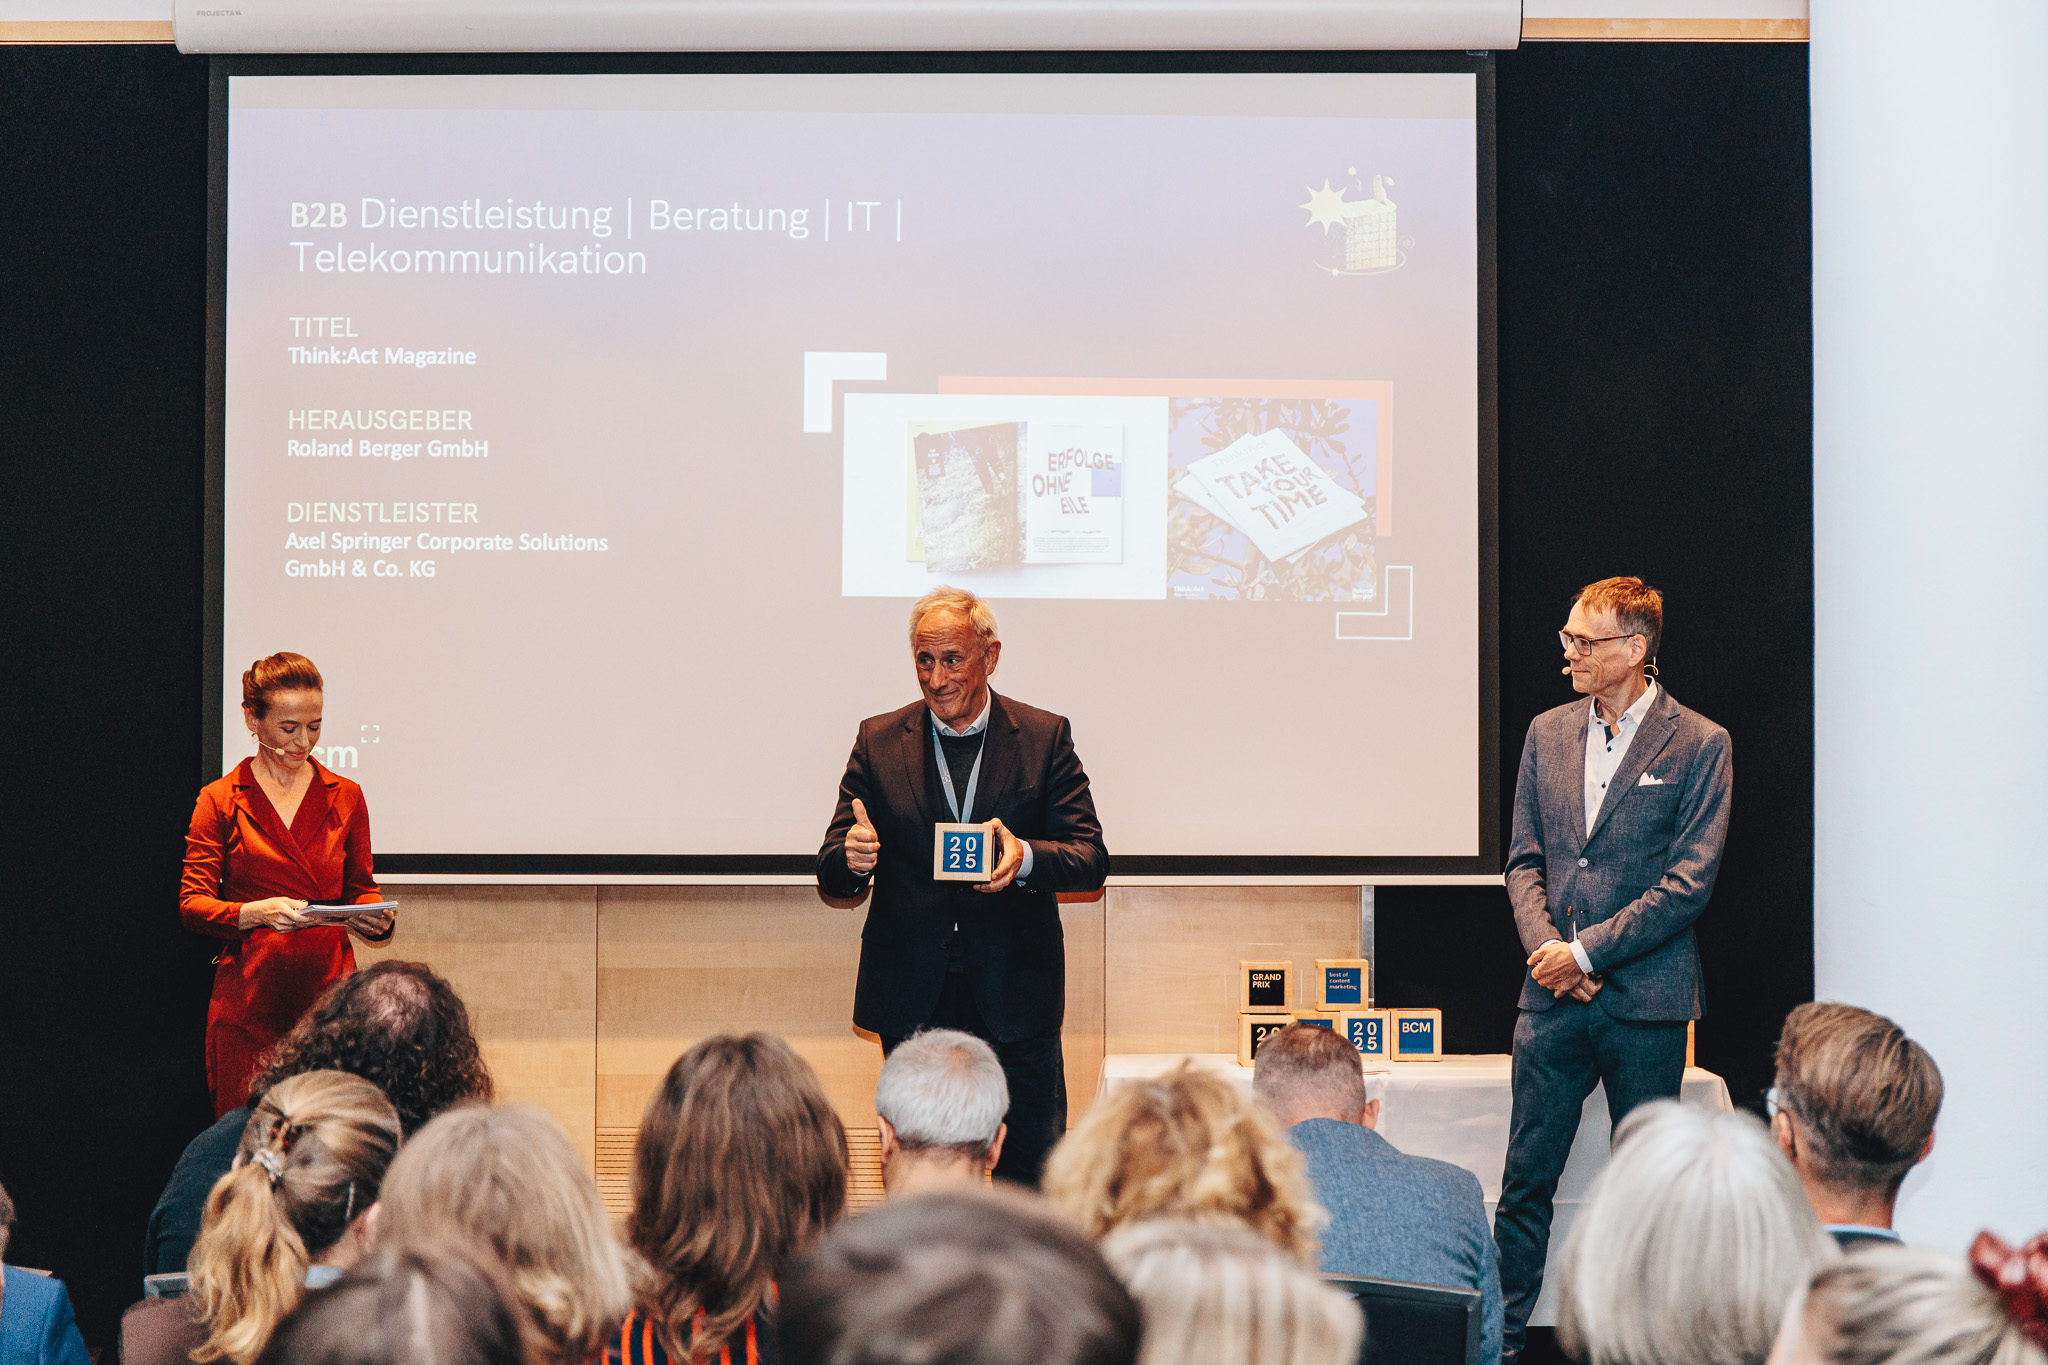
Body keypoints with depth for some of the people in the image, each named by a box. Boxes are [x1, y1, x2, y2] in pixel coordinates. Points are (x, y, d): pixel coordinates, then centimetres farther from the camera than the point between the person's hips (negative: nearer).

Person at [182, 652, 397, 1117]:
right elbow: (192, 904, 0)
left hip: (328, 990, 2)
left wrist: (374, 917, -6)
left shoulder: (344, 796, 14)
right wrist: (257, 912, -19)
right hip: (248, 998, -2)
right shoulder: (221, 800, 6)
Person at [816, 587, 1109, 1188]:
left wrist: (1027, 858, -27)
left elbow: (1091, 857, -5)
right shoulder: (878, 742, 4)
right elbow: (833, 879, 0)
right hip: (913, 1000, 1)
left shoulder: (1045, 737, 1)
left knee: (1037, 1174, 2)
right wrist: (852, 859, -25)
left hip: (1016, 994, -1)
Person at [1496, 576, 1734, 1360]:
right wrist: (1546, 947, -7)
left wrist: (1588, 950, -13)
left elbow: (1688, 883, -10)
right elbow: (1523, 858, 11)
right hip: (1553, 996, 4)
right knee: (1525, 1180, 5)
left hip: (1646, 999, -4)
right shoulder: (1547, 734, 10)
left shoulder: (1698, 746, -5)